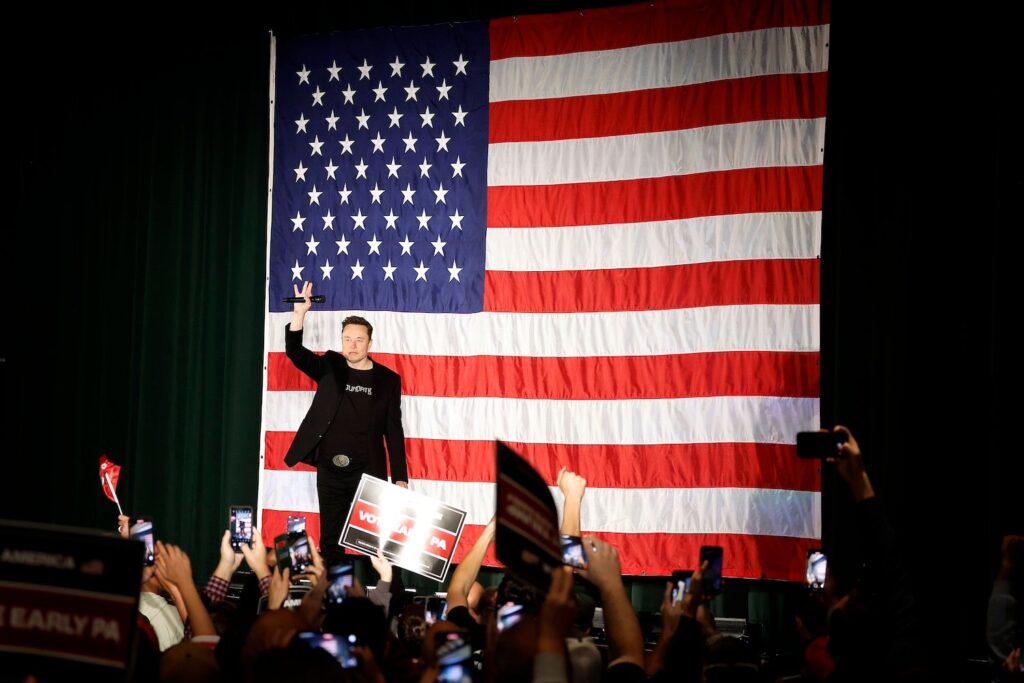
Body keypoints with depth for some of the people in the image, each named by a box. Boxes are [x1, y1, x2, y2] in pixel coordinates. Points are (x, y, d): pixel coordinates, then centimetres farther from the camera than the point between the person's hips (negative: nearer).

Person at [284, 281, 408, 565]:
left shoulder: (387, 379, 3)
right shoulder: (330, 367, 5)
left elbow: (393, 430, 2)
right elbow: (294, 351, -9)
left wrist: (400, 477, -2)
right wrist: (299, 313, -24)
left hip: (369, 472, -1)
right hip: (330, 470, 1)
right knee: (330, 540, 6)